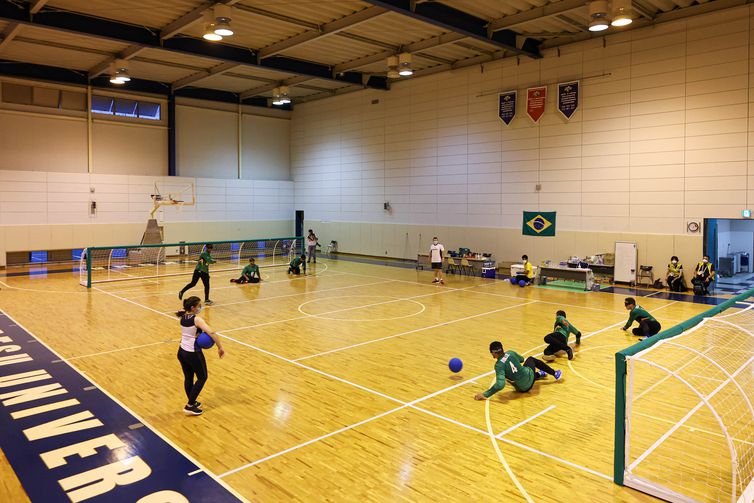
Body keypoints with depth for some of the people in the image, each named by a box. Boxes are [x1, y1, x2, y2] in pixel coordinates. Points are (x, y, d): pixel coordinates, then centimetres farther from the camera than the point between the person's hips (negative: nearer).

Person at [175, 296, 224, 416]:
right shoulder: (197, 319, -21)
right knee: (202, 378, 12)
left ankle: (192, 402, 35)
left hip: (181, 351, 7)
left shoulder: (183, 317, 1)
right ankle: (189, 406, 12)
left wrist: (197, 334, -1)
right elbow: (211, 332, -32)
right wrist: (220, 347, -27)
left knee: (188, 378, 21)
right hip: (193, 354, -7)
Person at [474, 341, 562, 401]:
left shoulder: (499, 365, -25)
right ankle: (555, 373, 45)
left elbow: (500, 385, -36)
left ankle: (539, 374, 48)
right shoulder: (510, 353, -12)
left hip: (523, 388, -2)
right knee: (531, 359, 35)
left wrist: (485, 394, -32)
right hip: (530, 375, 3)